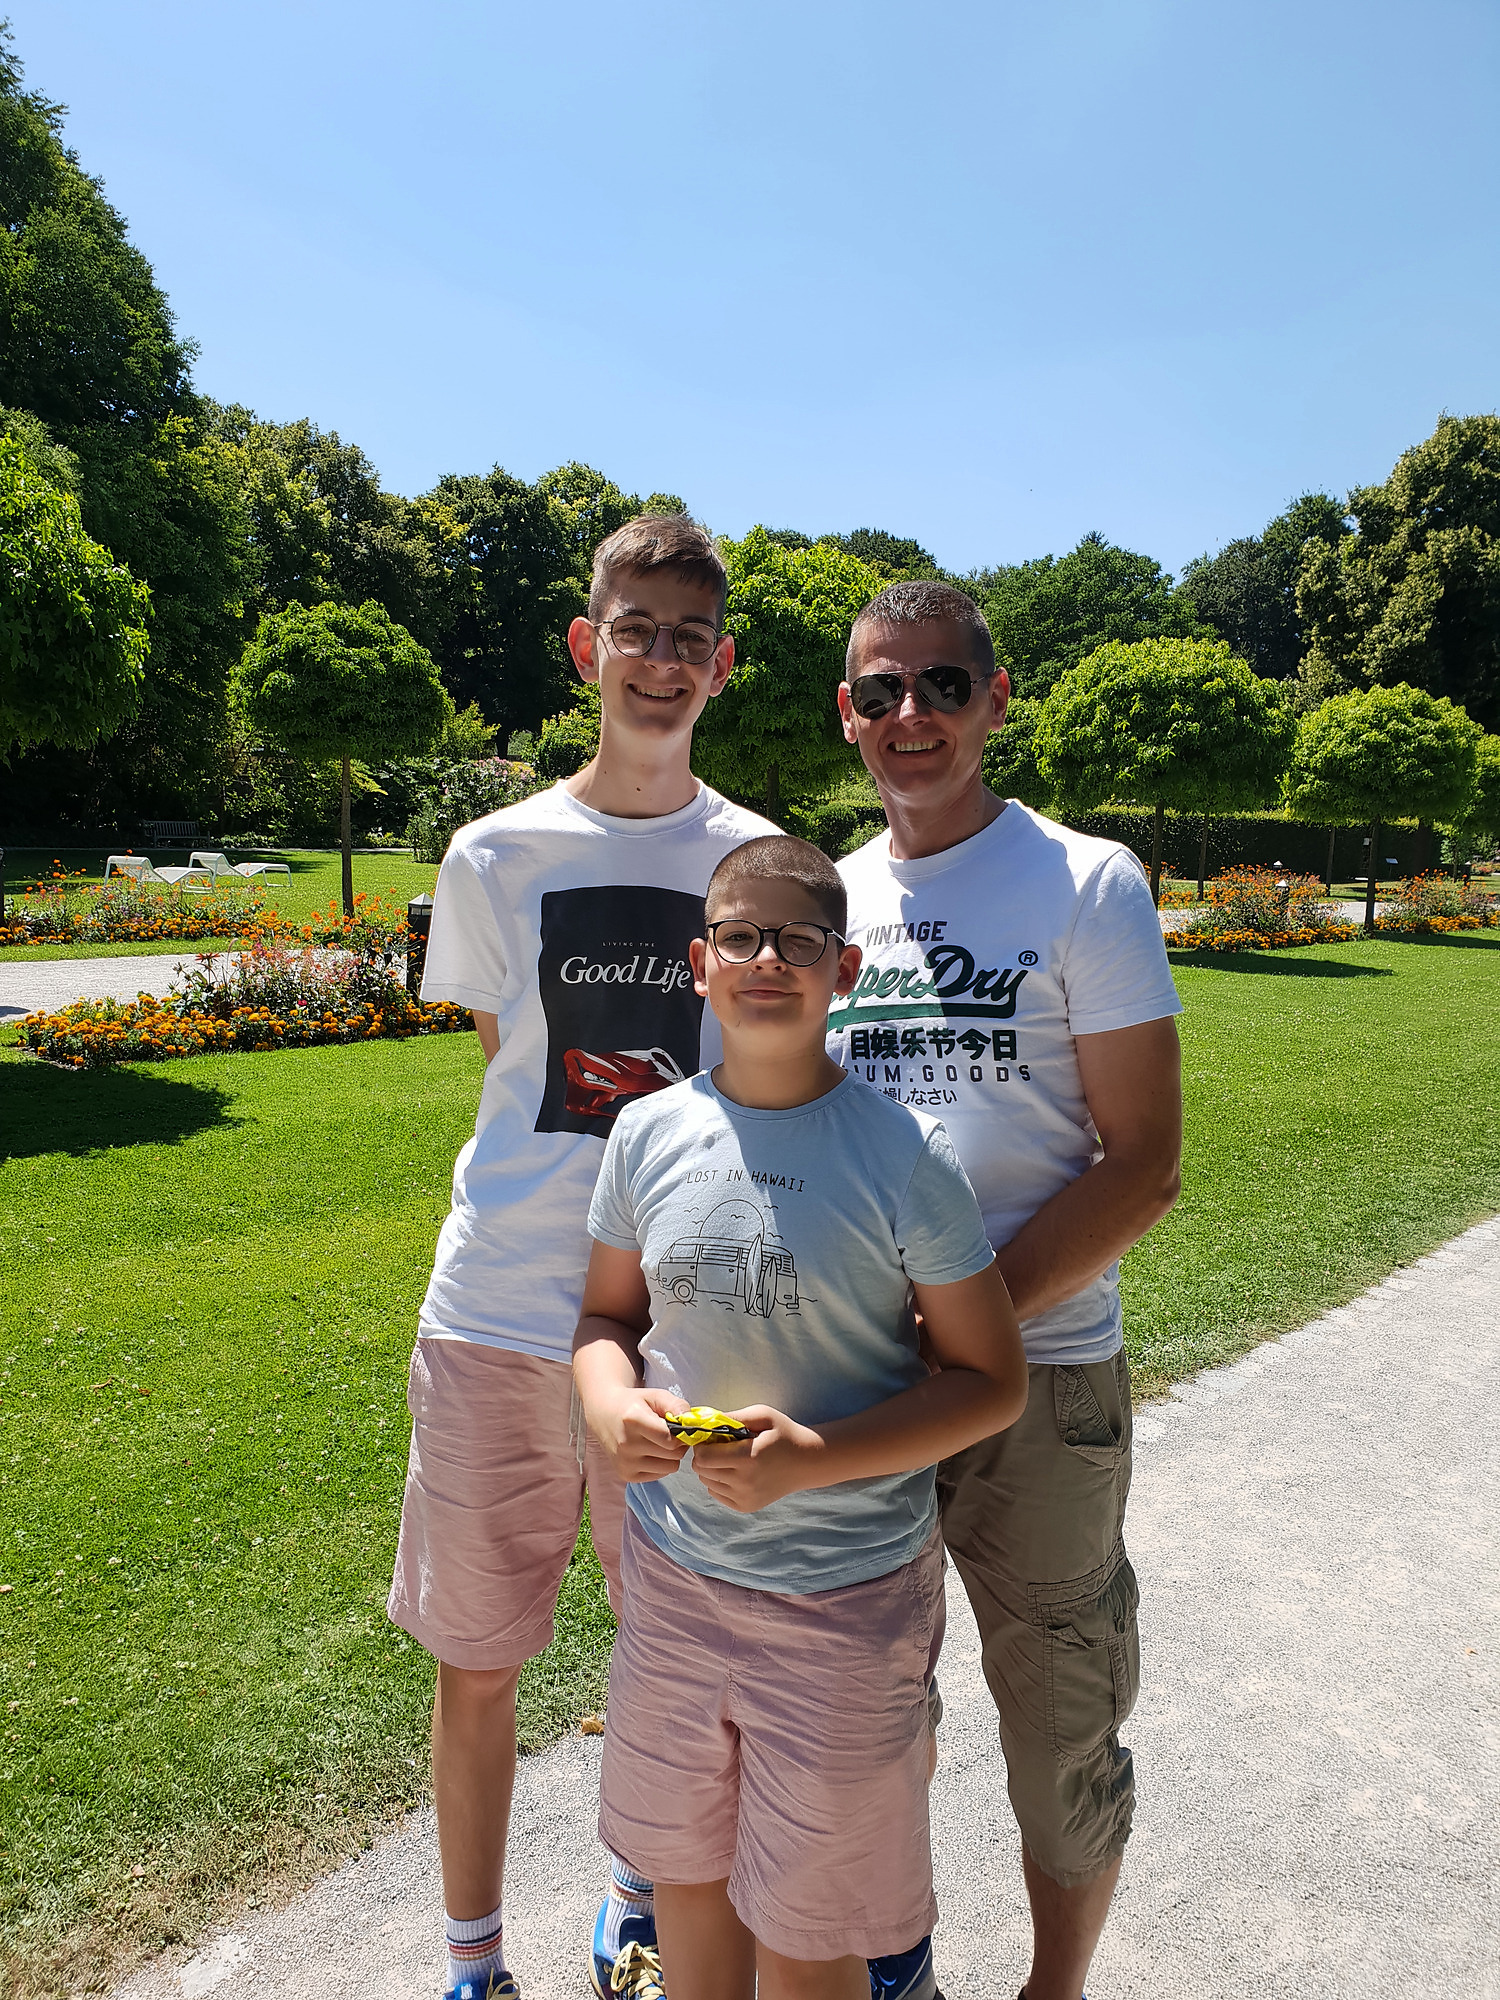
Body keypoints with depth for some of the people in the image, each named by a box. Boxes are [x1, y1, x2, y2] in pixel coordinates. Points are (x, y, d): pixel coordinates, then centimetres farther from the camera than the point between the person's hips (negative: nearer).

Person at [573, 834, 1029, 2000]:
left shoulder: (905, 1156, -16)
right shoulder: (649, 1135, -5)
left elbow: (992, 1379, -10)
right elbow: (607, 1313, 9)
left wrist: (817, 1456, -23)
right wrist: (613, 1404, -13)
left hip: (850, 1597, -3)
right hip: (675, 1570, 4)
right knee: (687, 1869, 25)